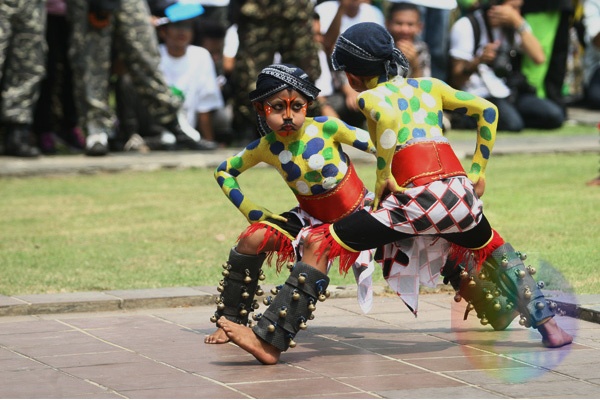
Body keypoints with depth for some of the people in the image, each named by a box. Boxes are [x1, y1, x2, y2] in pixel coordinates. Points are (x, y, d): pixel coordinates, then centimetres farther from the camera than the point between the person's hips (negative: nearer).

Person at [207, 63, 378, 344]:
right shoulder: (265, 148, -12)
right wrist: (251, 211, -5)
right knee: (254, 239, -17)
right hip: (313, 218, 2)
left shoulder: (326, 128, -21)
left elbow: (376, 145, -15)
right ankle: (230, 321, -5)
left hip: (359, 211, -2)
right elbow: (224, 171, 3)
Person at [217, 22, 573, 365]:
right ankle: (546, 322, 29)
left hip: (417, 196, -5)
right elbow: (487, 111, 19)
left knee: (319, 244, 0)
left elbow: (389, 118, -16)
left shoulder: (369, 96, 8)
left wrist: (382, 179, -7)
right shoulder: (429, 86, 22)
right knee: (493, 248, 37)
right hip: (460, 190, 5)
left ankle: (271, 341, -7)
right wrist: (478, 172, 23)